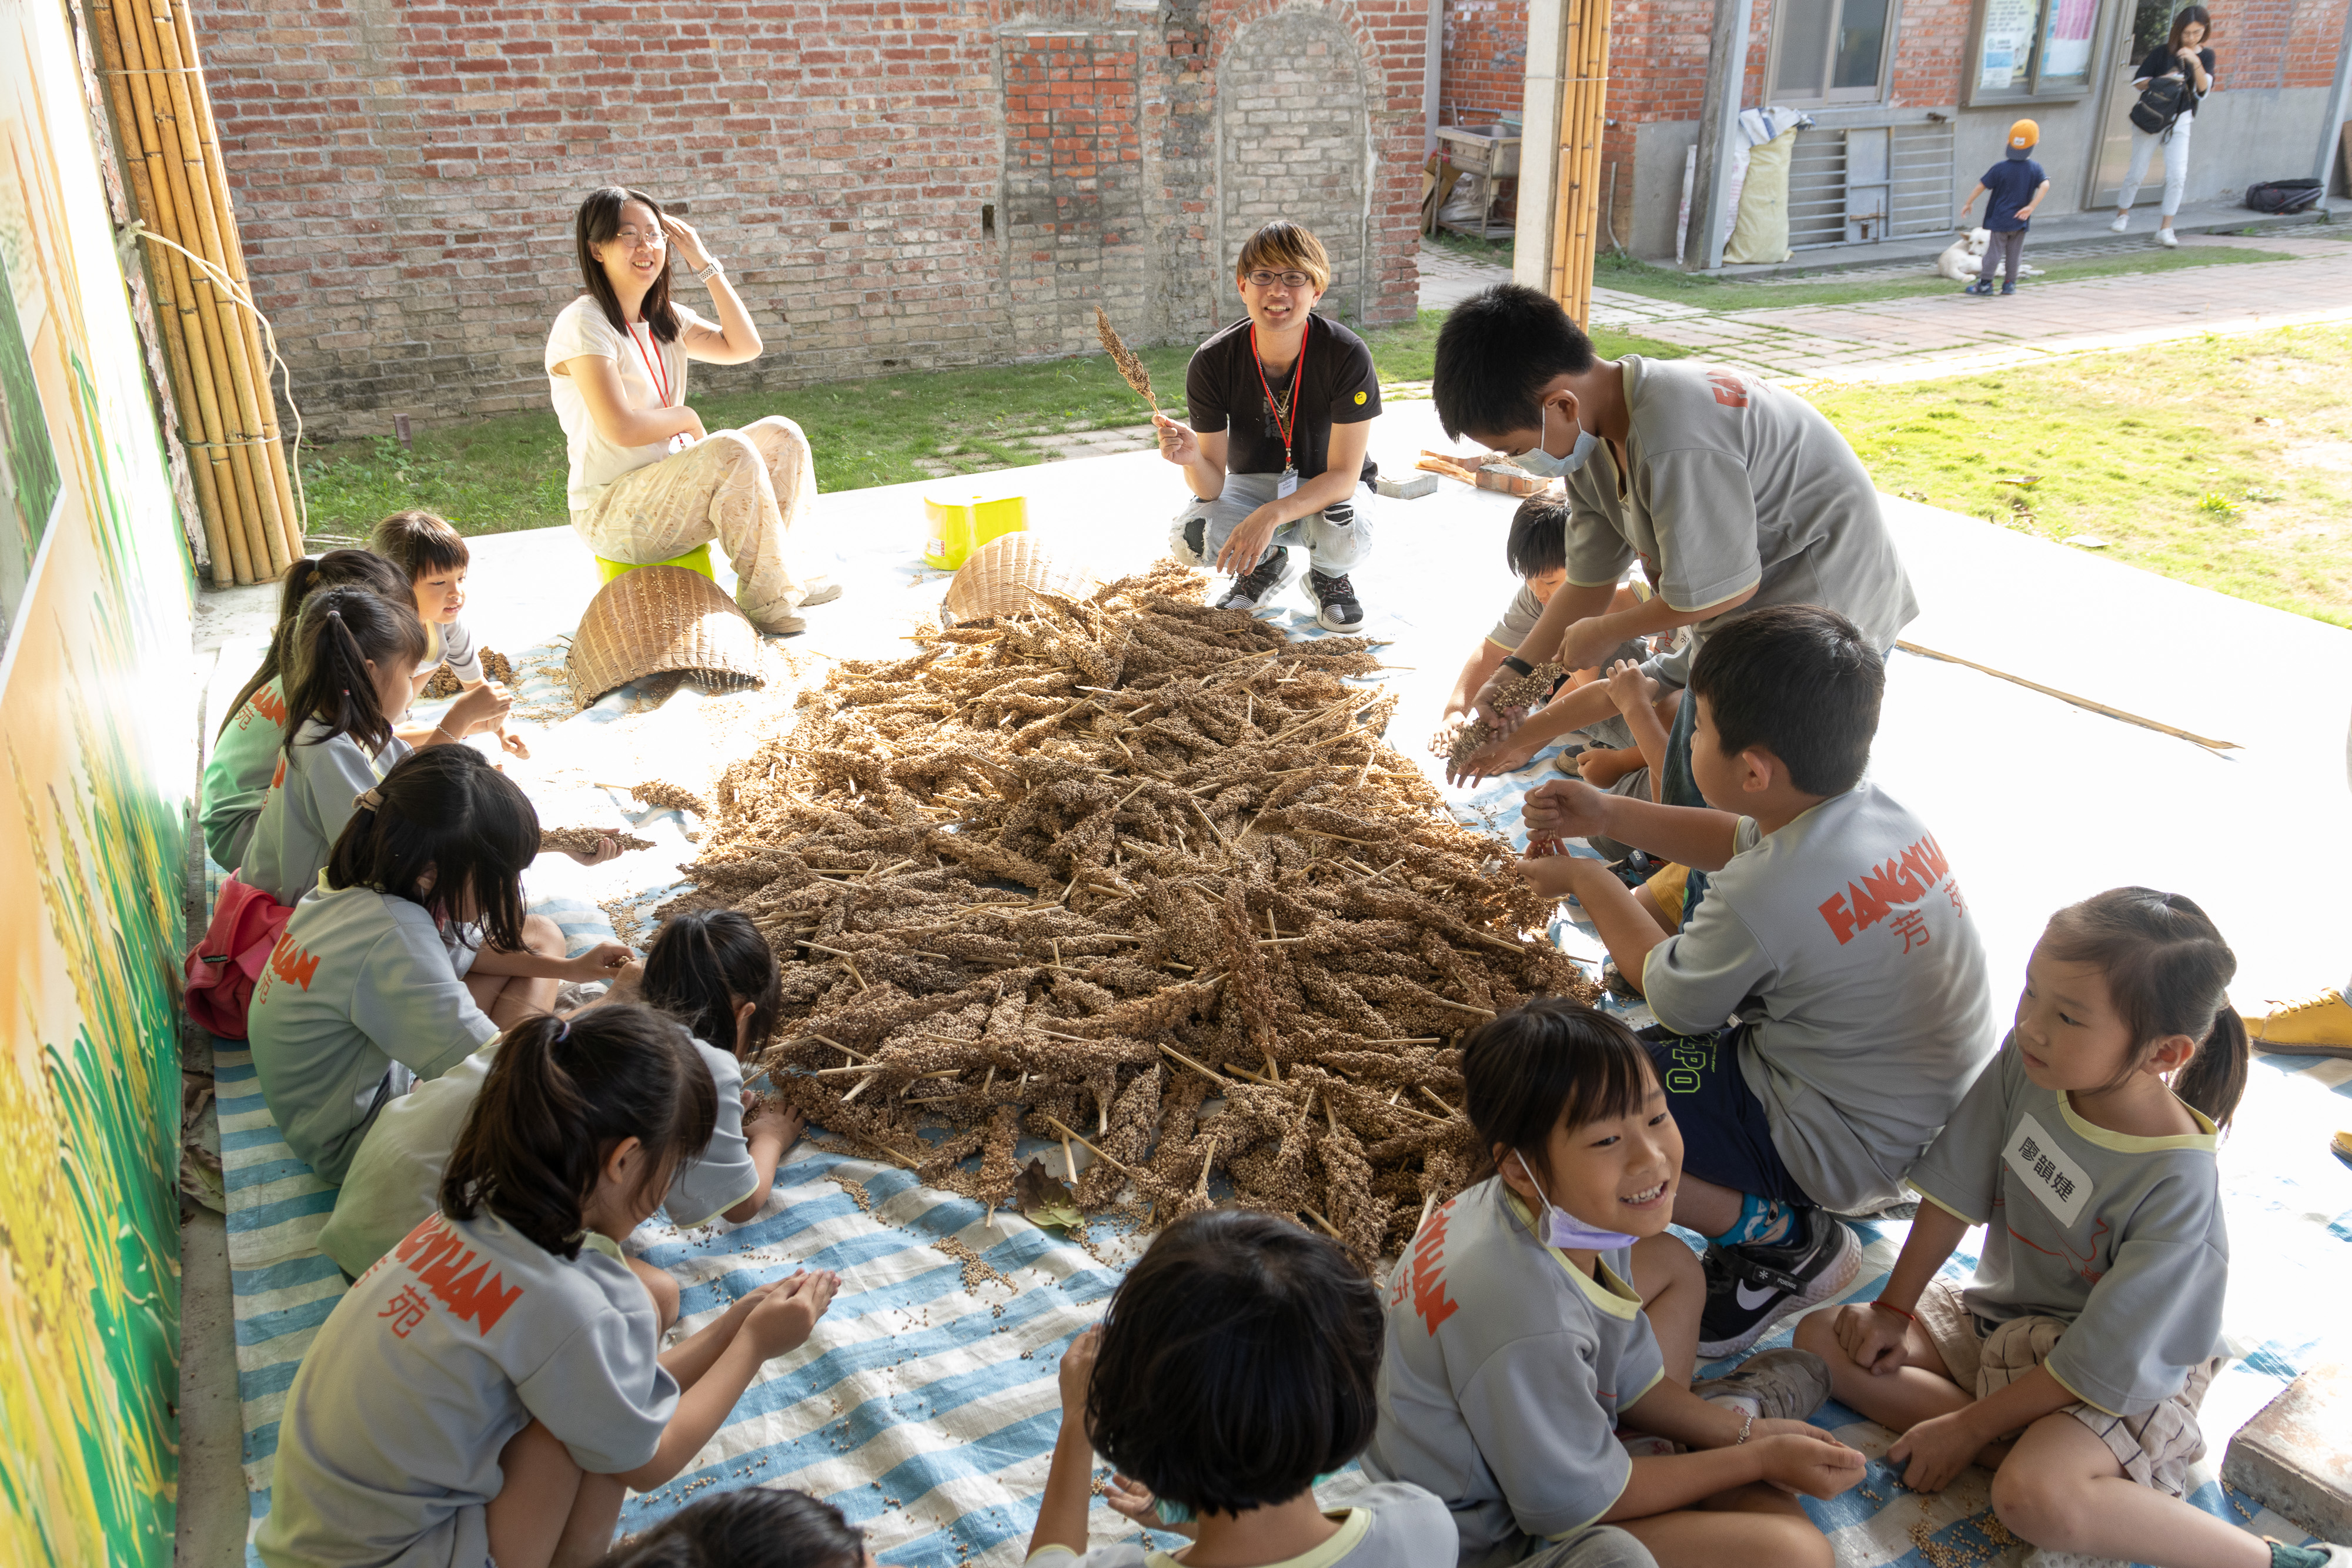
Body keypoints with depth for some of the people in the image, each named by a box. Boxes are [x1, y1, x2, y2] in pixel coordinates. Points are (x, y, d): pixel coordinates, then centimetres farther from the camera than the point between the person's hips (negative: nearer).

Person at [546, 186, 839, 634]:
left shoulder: (663, 319, 11)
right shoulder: (583, 325, -16)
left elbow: (745, 347, 7)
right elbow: (621, 428, -24)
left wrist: (704, 265, 4)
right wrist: (686, 419, -7)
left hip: (672, 487, 9)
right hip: (611, 510, -9)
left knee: (781, 434, -2)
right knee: (732, 451, -29)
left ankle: (777, 572, -3)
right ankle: (768, 597, -16)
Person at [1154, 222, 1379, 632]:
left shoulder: (1347, 356, -25)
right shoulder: (1212, 362, -20)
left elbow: (1344, 475, -25)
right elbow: (1212, 487, -19)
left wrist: (1271, 515, -41)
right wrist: (1192, 458, -44)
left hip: (1328, 489, -2)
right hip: (1251, 483, 2)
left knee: (1346, 536, -36)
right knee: (1189, 537, -28)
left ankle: (1328, 577, 4)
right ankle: (1267, 565, 8)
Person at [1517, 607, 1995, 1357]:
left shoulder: (1763, 900, -31)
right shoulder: (1879, 809, -7)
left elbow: (1673, 999, -11)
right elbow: (1747, 842, 14)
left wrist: (1589, 881, 2)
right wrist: (1608, 814, 9)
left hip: (1847, 1146, -9)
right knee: (1694, 914, 23)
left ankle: (1781, 1237, -2)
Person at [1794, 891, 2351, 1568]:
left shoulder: (2175, 1186, -29)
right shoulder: (2026, 1063, -15)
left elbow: (2101, 1362, -22)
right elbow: (1957, 1193, -2)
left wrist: (1969, 1427, -17)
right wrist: (1894, 1309, 0)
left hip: (2123, 1378, -7)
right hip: (2004, 1317, 7)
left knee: (2035, 1500, -34)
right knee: (1820, 1338, -7)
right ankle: (2021, 1451, -14)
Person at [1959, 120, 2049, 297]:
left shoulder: (2000, 169, -12)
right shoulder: (2035, 169, -4)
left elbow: (1982, 186, -7)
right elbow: (2045, 185, -15)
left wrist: (1968, 203, 5)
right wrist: (2031, 207, -14)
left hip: (2000, 220, -2)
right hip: (2020, 221, 2)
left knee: (1995, 251, 3)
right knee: (2015, 253, 11)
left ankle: (1985, 283, 4)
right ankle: (2010, 284, 15)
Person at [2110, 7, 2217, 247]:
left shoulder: (2206, 57, 1)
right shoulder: (2162, 52, -6)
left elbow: (2203, 91, -11)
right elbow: (2137, 83, -2)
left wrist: (2196, 63, -24)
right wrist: (2161, 80, -20)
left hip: (2180, 121, 2)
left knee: (2177, 175, -10)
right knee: (2138, 172, 4)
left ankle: (2165, 228, -4)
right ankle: (2123, 213, 28)